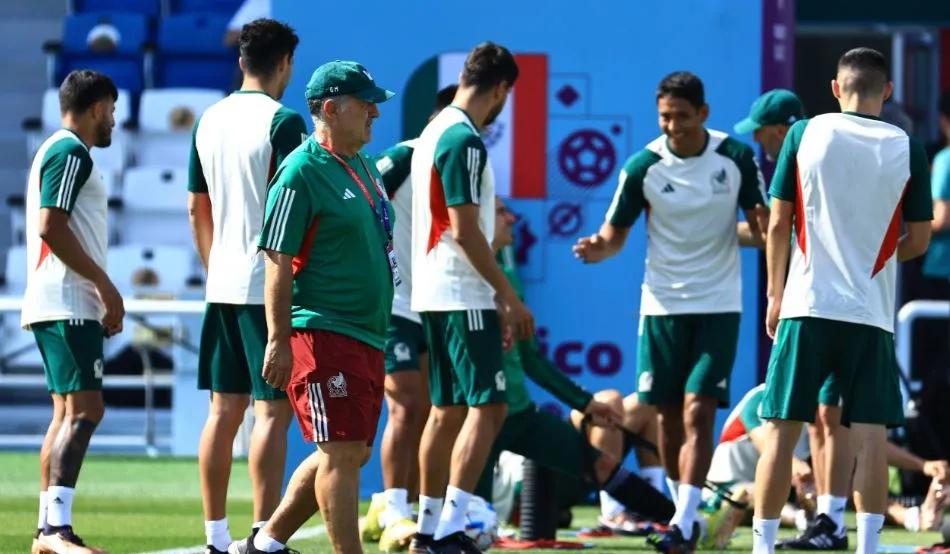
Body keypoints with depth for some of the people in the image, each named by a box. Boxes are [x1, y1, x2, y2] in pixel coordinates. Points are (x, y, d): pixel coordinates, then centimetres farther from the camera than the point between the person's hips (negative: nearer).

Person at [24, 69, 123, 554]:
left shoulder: (55, 151, 21)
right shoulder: (71, 153, -10)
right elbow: (51, 227, -20)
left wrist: (101, 295, 25)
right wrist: (105, 286, -17)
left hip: (58, 304, 11)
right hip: (68, 302, -11)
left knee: (67, 413, 11)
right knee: (84, 409, -17)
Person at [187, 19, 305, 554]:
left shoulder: (210, 121, 10)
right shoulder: (283, 122, -11)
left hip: (223, 285, 7)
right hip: (270, 285, -7)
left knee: (224, 410, 9)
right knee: (272, 411, -6)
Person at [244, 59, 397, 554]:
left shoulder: (364, 167, 16)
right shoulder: (302, 172, -11)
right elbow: (278, 262, -15)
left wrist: (379, 333, 24)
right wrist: (278, 341, -20)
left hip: (367, 336, 9)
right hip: (323, 333, -9)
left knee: (350, 454, 12)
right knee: (343, 452, -10)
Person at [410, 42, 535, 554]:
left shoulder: (433, 133, 14)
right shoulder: (464, 141, -16)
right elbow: (464, 231, -19)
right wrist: (509, 295, -14)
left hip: (434, 294, 10)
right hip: (463, 296, -10)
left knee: (448, 410, 13)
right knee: (487, 406, -11)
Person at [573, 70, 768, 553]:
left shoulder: (737, 158, -6)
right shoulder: (643, 166, -7)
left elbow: (761, 226, 3)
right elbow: (615, 232, 2)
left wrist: (763, 229, -21)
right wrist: (599, 248, -20)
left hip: (719, 305, -1)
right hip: (663, 304, 1)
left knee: (699, 411, -12)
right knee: (668, 415, 6)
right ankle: (683, 508, 24)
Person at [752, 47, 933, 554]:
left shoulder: (804, 135, 0)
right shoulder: (907, 149, 0)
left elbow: (777, 224, 1)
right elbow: (918, 241, 5)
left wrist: (775, 293, 12)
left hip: (807, 306, 0)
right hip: (871, 312, 0)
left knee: (782, 430, 5)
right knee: (870, 435, 0)